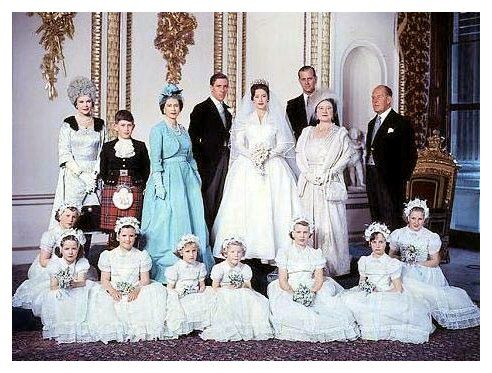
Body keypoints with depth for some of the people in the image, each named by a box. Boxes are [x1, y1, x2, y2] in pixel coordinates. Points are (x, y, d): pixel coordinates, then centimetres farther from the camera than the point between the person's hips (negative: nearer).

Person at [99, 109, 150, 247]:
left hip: (134, 191, 0)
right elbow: (103, 171, 14)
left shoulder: (140, 146, 10)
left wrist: (140, 186, 3)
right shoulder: (108, 147, 11)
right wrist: (112, 184, 3)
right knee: (112, 229, -5)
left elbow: (146, 169, 12)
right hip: (112, 190, 0)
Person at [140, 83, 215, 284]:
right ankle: (167, 265, 2)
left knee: (193, 218, 5)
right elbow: (155, 160, -10)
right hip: (168, 179, -6)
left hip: (187, 179, 7)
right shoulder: (158, 129, -4)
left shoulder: (183, 130, 15)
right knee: (169, 220, -7)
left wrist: (197, 178, 14)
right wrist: (159, 184, -17)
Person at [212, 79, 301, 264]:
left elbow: (283, 144, 5)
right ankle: (245, 249, -7)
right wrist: (252, 155, -12)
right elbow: (238, 144, 4)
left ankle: (268, 251, -7)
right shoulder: (244, 119, 12)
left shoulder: (276, 119, 11)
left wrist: (269, 154, -11)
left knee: (271, 206, -9)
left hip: (273, 167, 0)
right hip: (248, 166, 0)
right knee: (248, 207, -9)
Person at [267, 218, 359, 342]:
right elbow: (282, 280, -3)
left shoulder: (316, 253, 12)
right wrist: (293, 294, -19)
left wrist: (311, 292, -16)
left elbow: (319, 278, 3)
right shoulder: (285, 252, 4)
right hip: (290, 291, -2)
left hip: (313, 291, 2)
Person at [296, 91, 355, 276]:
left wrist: (327, 174, -12)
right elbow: (300, 155, 9)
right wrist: (309, 174, -7)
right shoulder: (307, 132, 16)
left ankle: (332, 266, 1)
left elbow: (345, 157, -3)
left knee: (331, 224, -6)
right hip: (309, 184, 3)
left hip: (330, 185, -3)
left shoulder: (340, 133, 7)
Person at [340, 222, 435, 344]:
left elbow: (398, 289, -5)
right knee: (347, 300, -25)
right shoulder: (364, 261, 7)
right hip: (368, 297, 3)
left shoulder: (392, 263, -4)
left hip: (388, 296, -3)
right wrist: (365, 288, -8)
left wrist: (379, 293, -14)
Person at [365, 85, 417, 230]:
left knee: (392, 223, -7)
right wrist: (368, 174, 11)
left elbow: (410, 154, -9)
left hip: (390, 180, -7)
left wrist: (402, 179, -13)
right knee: (376, 220, 11)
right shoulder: (372, 123, 18)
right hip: (371, 178, 7)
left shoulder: (401, 123, -5)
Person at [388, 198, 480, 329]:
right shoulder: (398, 234, 3)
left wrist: (418, 264, -10)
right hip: (406, 271, 2)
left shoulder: (431, 237, -3)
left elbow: (435, 261, 2)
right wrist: (404, 260, -7)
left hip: (426, 273, -2)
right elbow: (391, 255, 12)